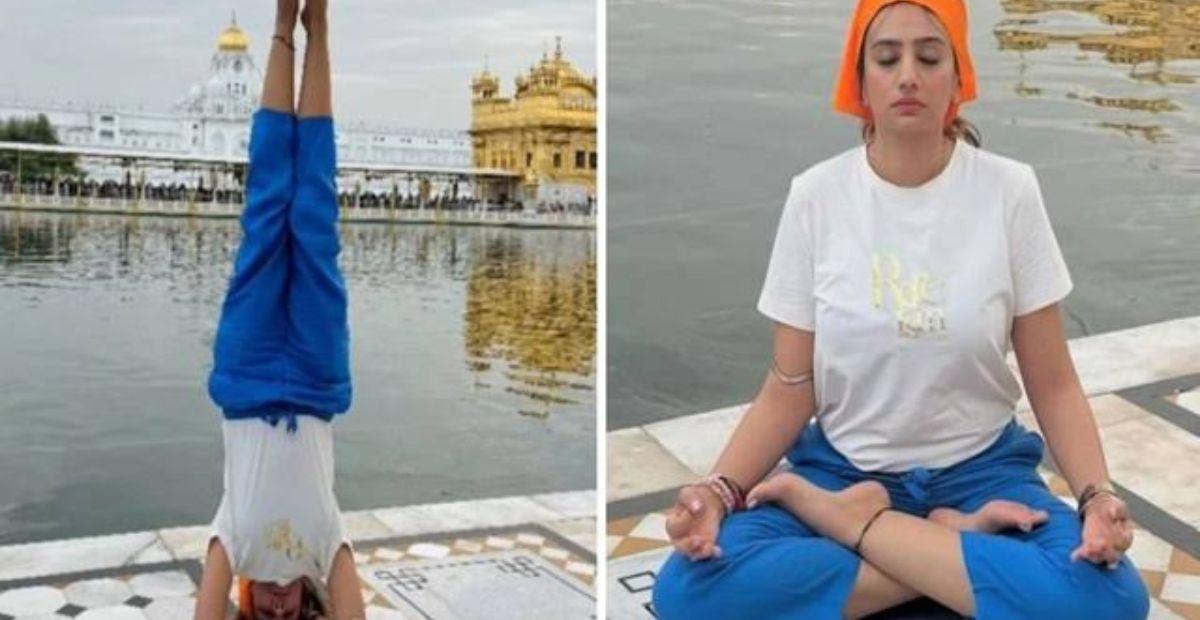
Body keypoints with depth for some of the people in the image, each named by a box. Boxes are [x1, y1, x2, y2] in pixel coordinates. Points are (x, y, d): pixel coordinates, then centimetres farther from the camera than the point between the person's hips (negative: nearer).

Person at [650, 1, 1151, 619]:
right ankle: (956, 535, -14)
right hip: (841, 466, 1)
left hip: (980, 468, 0)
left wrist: (1097, 495, -19)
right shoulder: (815, 195, -6)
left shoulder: (1009, 190, -7)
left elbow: (1053, 383, -1)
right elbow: (788, 392, -3)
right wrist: (716, 490, -20)